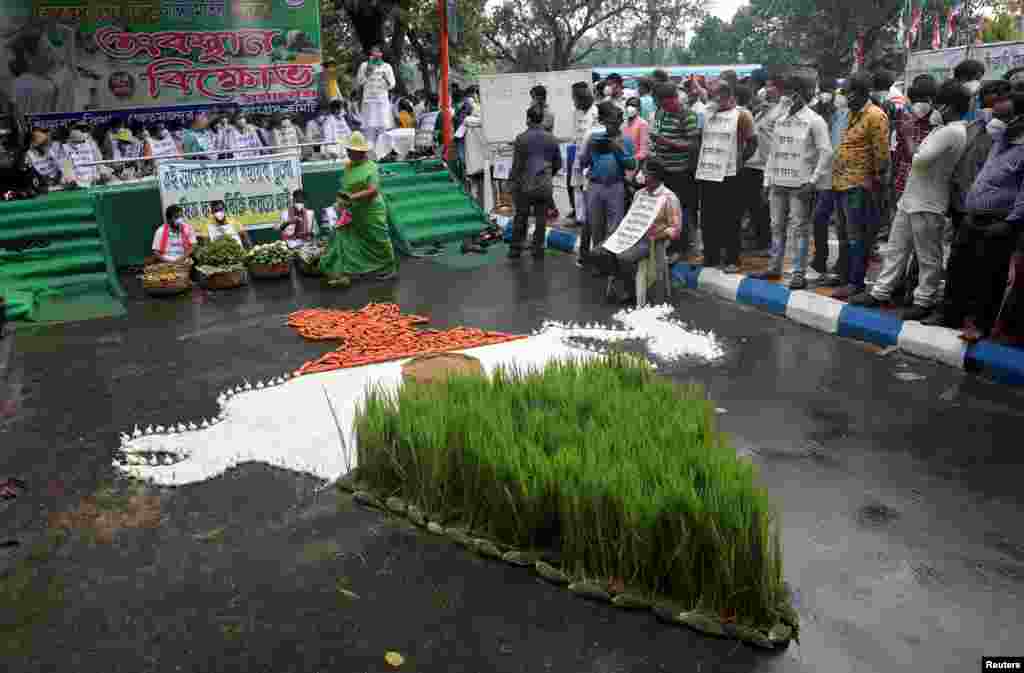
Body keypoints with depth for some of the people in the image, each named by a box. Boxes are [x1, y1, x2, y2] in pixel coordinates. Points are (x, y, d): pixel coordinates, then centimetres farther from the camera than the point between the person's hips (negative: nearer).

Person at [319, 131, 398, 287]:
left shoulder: (371, 168, -16)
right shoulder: (347, 166, 6)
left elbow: (373, 190, -25)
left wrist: (353, 197, -30)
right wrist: (341, 200, 2)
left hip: (371, 213, -7)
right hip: (352, 213, 7)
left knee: (378, 242, 7)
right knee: (347, 241, 1)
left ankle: (389, 269, 27)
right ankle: (345, 274, 2)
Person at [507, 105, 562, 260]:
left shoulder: (521, 138, -8)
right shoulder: (551, 139, 4)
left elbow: (517, 164, -10)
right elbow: (558, 164, 10)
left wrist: (513, 182, 0)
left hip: (525, 185, -2)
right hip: (545, 186, 2)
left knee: (521, 218, 9)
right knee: (541, 219, 8)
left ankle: (515, 249, 15)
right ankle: (538, 250, 12)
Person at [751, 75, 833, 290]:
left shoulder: (814, 120, -4)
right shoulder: (781, 120, 14)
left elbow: (826, 152, -8)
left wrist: (813, 180, -14)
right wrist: (767, 181, 11)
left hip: (800, 185, -6)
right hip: (778, 183, 6)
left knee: (800, 228, -3)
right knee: (777, 226, 12)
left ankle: (799, 273, 1)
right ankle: (775, 268, 23)